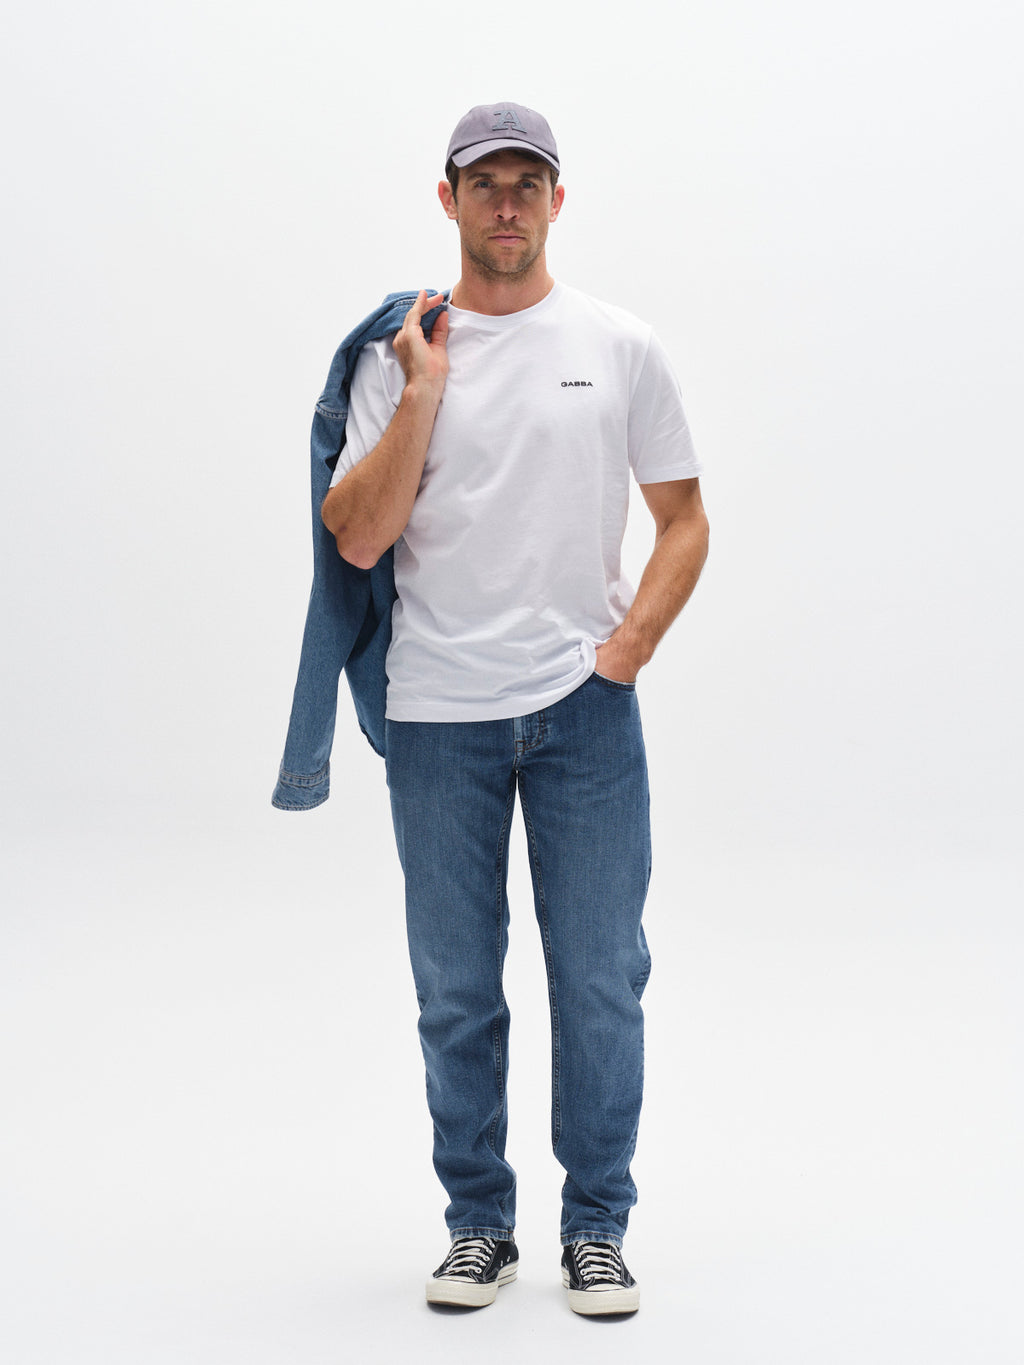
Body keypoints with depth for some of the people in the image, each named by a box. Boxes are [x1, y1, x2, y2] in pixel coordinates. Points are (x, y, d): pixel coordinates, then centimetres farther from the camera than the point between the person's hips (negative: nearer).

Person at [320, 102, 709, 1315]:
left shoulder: (621, 347, 3)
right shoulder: (400, 354, 2)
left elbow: (683, 517, 6)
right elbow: (358, 538, -8)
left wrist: (630, 644, -7)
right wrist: (425, 392, -13)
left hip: (586, 709, 0)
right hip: (439, 714, 0)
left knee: (599, 980, 4)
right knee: (458, 991, 10)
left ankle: (596, 1227, 20)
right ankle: (478, 1223, 25)